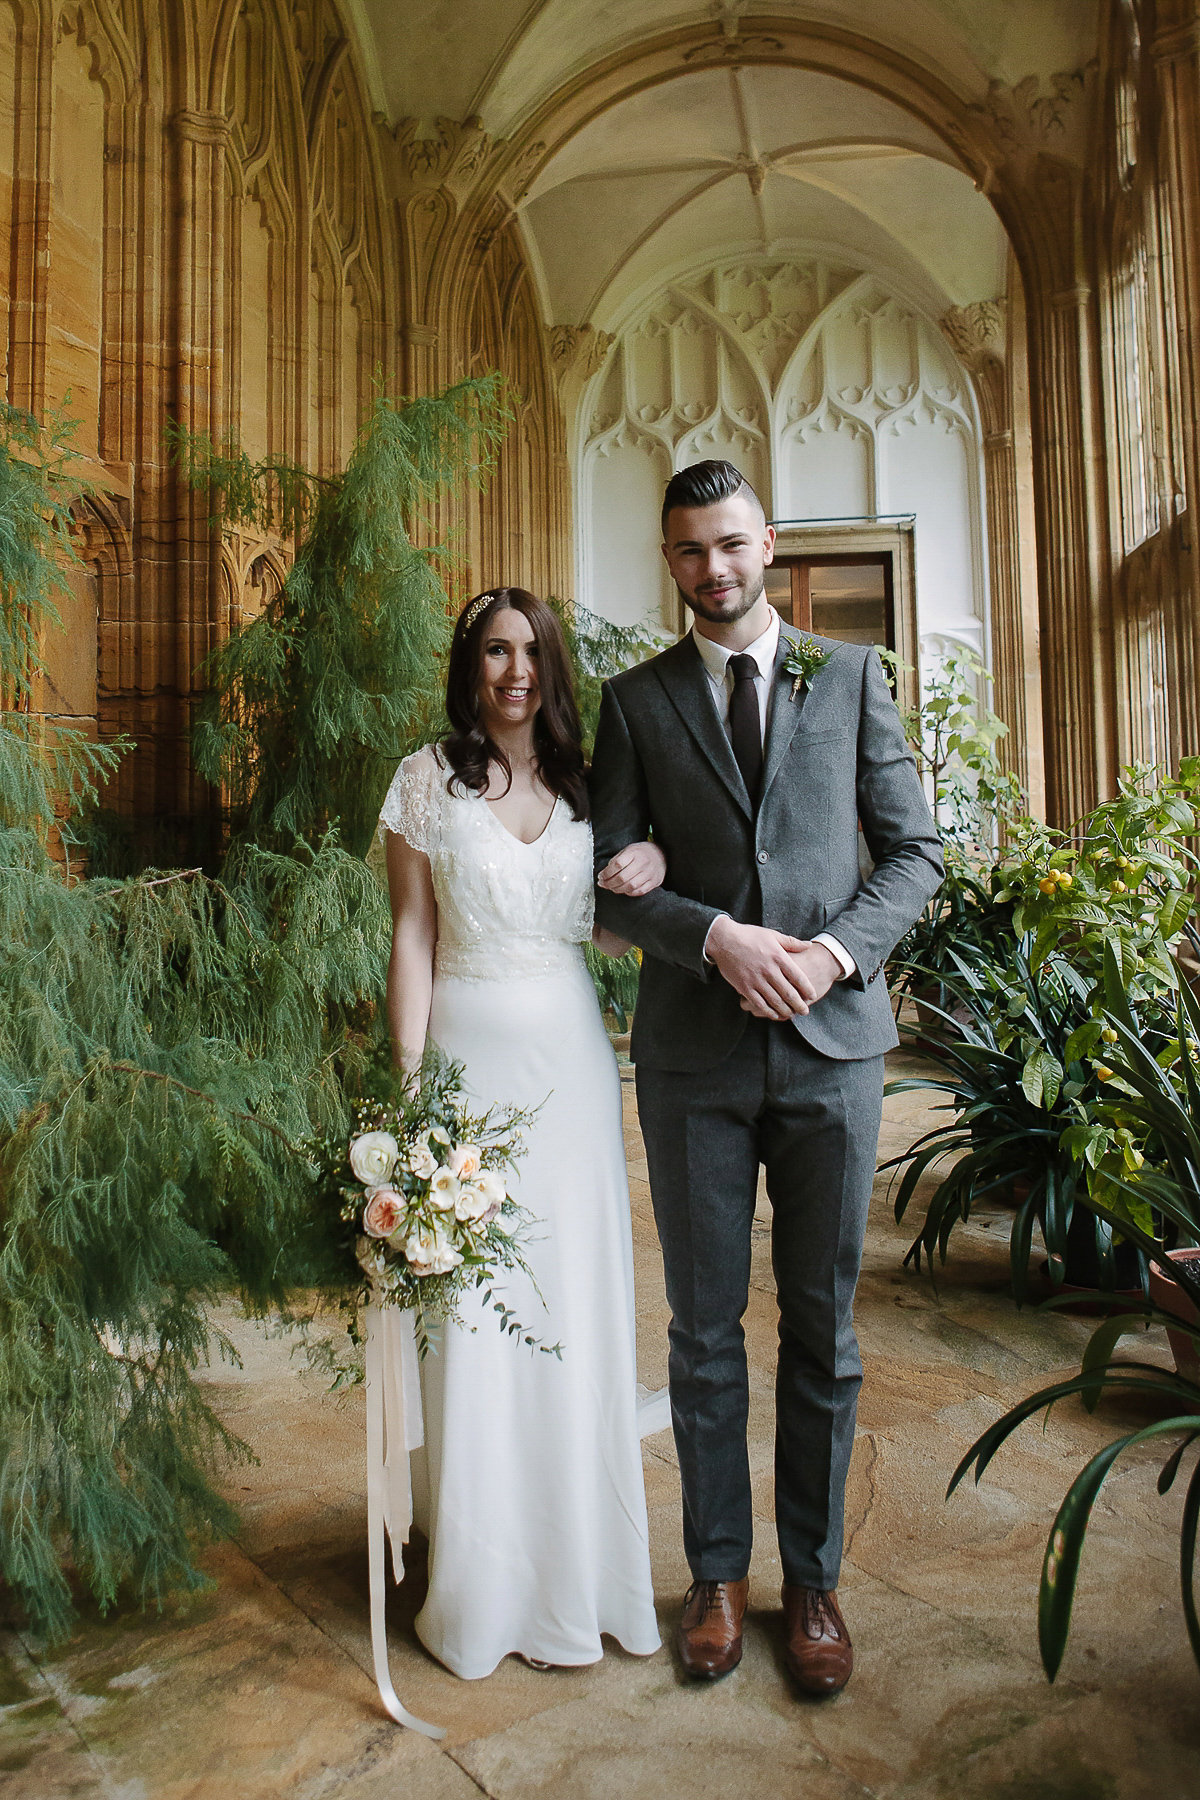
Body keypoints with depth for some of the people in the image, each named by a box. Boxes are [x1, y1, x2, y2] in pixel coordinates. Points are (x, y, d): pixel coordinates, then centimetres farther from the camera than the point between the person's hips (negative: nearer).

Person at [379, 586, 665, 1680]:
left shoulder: (584, 783, 9)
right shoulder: (431, 780, 1)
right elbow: (412, 937, -1)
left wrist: (648, 881, -7)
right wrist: (409, 1083, -7)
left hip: (570, 1057, 3)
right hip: (470, 1054, -3)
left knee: (578, 1306, 9)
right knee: (474, 1314, 3)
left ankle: (581, 1565, 29)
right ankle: (486, 1581, 23)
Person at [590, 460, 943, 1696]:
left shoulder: (851, 675, 7)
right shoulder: (635, 699, 6)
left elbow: (916, 852, 4)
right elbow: (607, 880, 1)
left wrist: (836, 952, -12)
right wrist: (718, 937, -15)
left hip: (831, 1041, 0)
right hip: (694, 1050, 0)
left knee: (822, 1328, 11)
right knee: (705, 1330, 11)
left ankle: (813, 1579, 30)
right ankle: (718, 1573, 31)